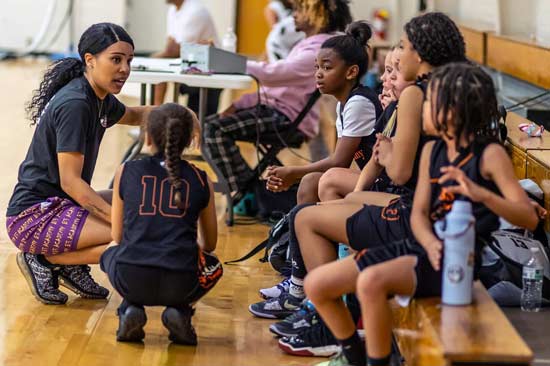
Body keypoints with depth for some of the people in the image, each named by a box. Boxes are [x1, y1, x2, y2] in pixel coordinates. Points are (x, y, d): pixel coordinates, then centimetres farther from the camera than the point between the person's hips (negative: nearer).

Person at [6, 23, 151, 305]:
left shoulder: (100, 99, 8)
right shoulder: (74, 104, -19)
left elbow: (132, 115, 32)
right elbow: (70, 181, -22)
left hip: (58, 206, 10)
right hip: (34, 216, -10)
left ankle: (73, 267, 7)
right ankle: (45, 260, -7)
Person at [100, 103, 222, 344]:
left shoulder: (126, 172, 11)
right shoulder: (201, 181, 12)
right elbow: (209, 244, 25)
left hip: (130, 279, 0)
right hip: (180, 283, 0)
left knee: (109, 255, 35)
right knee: (213, 266, 33)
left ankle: (130, 309, 9)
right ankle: (180, 312, 8)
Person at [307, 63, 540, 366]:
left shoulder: (490, 154, -8)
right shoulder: (432, 150, 11)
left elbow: (530, 219, -14)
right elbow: (419, 213, 7)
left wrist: (480, 194, -30)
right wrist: (430, 243, -16)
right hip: (423, 247, 8)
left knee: (372, 281, -34)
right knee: (317, 284, 3)